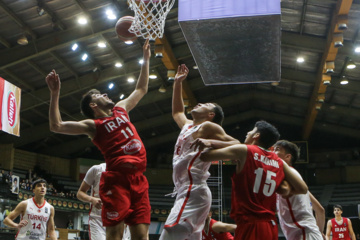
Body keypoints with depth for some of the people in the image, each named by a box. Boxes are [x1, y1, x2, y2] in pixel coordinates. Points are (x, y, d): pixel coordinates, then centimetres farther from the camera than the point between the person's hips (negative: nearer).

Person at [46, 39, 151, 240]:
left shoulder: (121, 109, 25)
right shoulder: (92, 125, 6)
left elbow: (141, 89, 37)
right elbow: (56, 126, -5)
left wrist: (146, 59, 36)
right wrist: (55, 94, -10)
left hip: (138, 178, 5)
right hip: (116, 178, -5)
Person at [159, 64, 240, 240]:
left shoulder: (208, 127, -2)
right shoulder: (188, 125, 23)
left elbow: (237, 146, -9)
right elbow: (177, 112, 42)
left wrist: (210, 143, -24)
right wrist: (177, 83, 36)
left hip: (193, 193, -9)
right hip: (187, 193, 9)